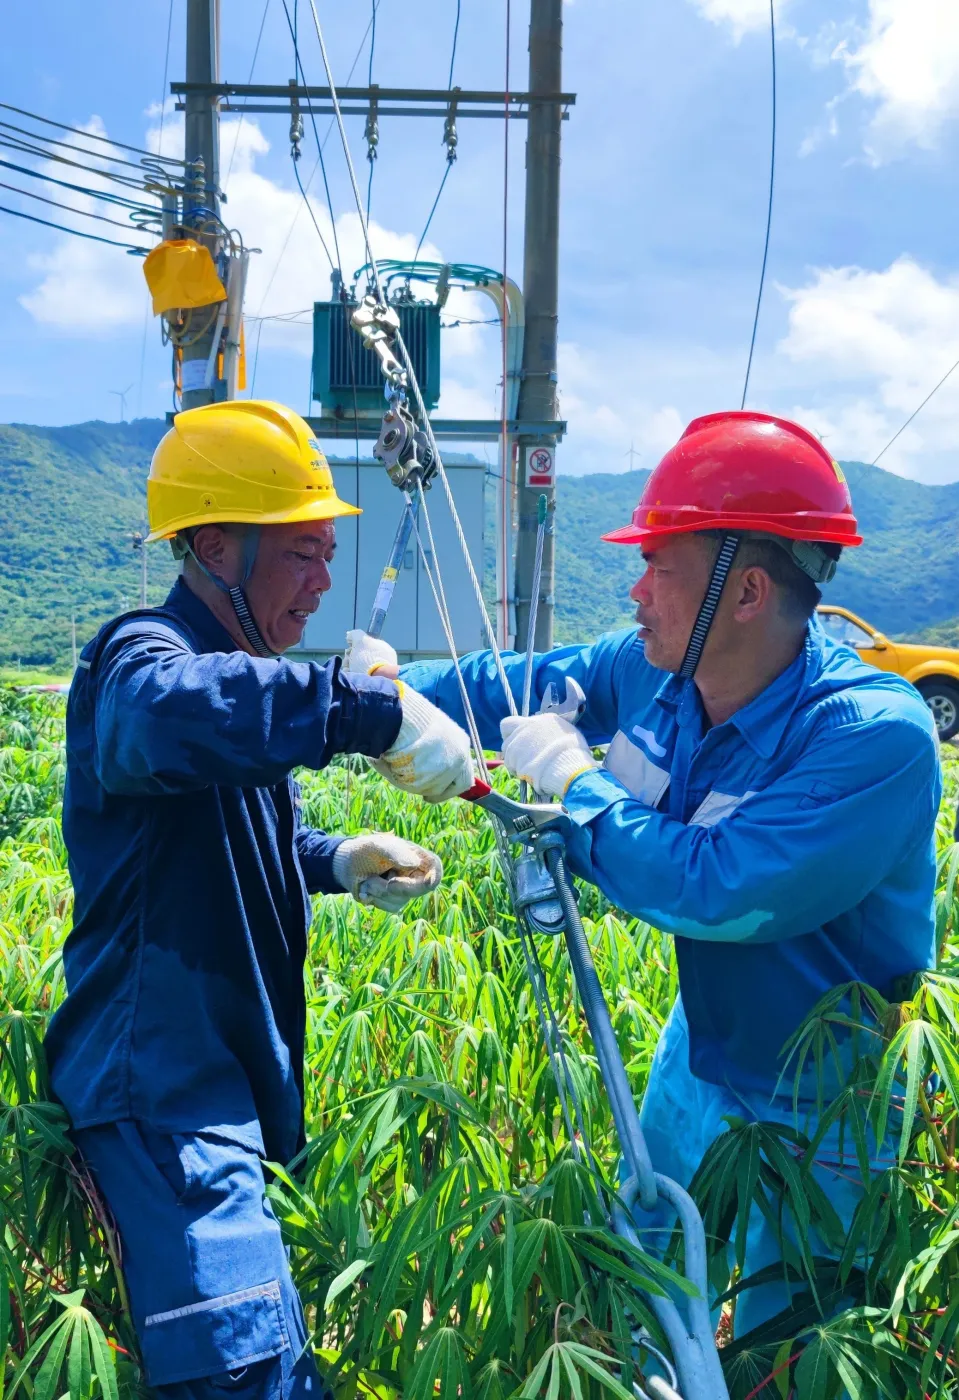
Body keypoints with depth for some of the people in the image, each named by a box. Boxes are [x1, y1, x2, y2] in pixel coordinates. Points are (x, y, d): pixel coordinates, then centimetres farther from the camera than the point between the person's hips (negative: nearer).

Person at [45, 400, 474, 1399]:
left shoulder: (238, 669, 14)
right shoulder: (142, 653, -17)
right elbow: (167, 713, -45)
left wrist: (336, 862, 8)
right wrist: (373, 711, -46)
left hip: (223, 1077, 10)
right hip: (161, 1089, -10)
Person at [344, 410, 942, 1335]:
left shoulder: (876, 736, -33)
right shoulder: (650, 670, -12)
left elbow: (716, 894, -37)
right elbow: (509, 688, 4)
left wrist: (575, 782, -26)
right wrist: (392, 685, -1)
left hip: (819, 1123, -6)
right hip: (698, 1060, 7)